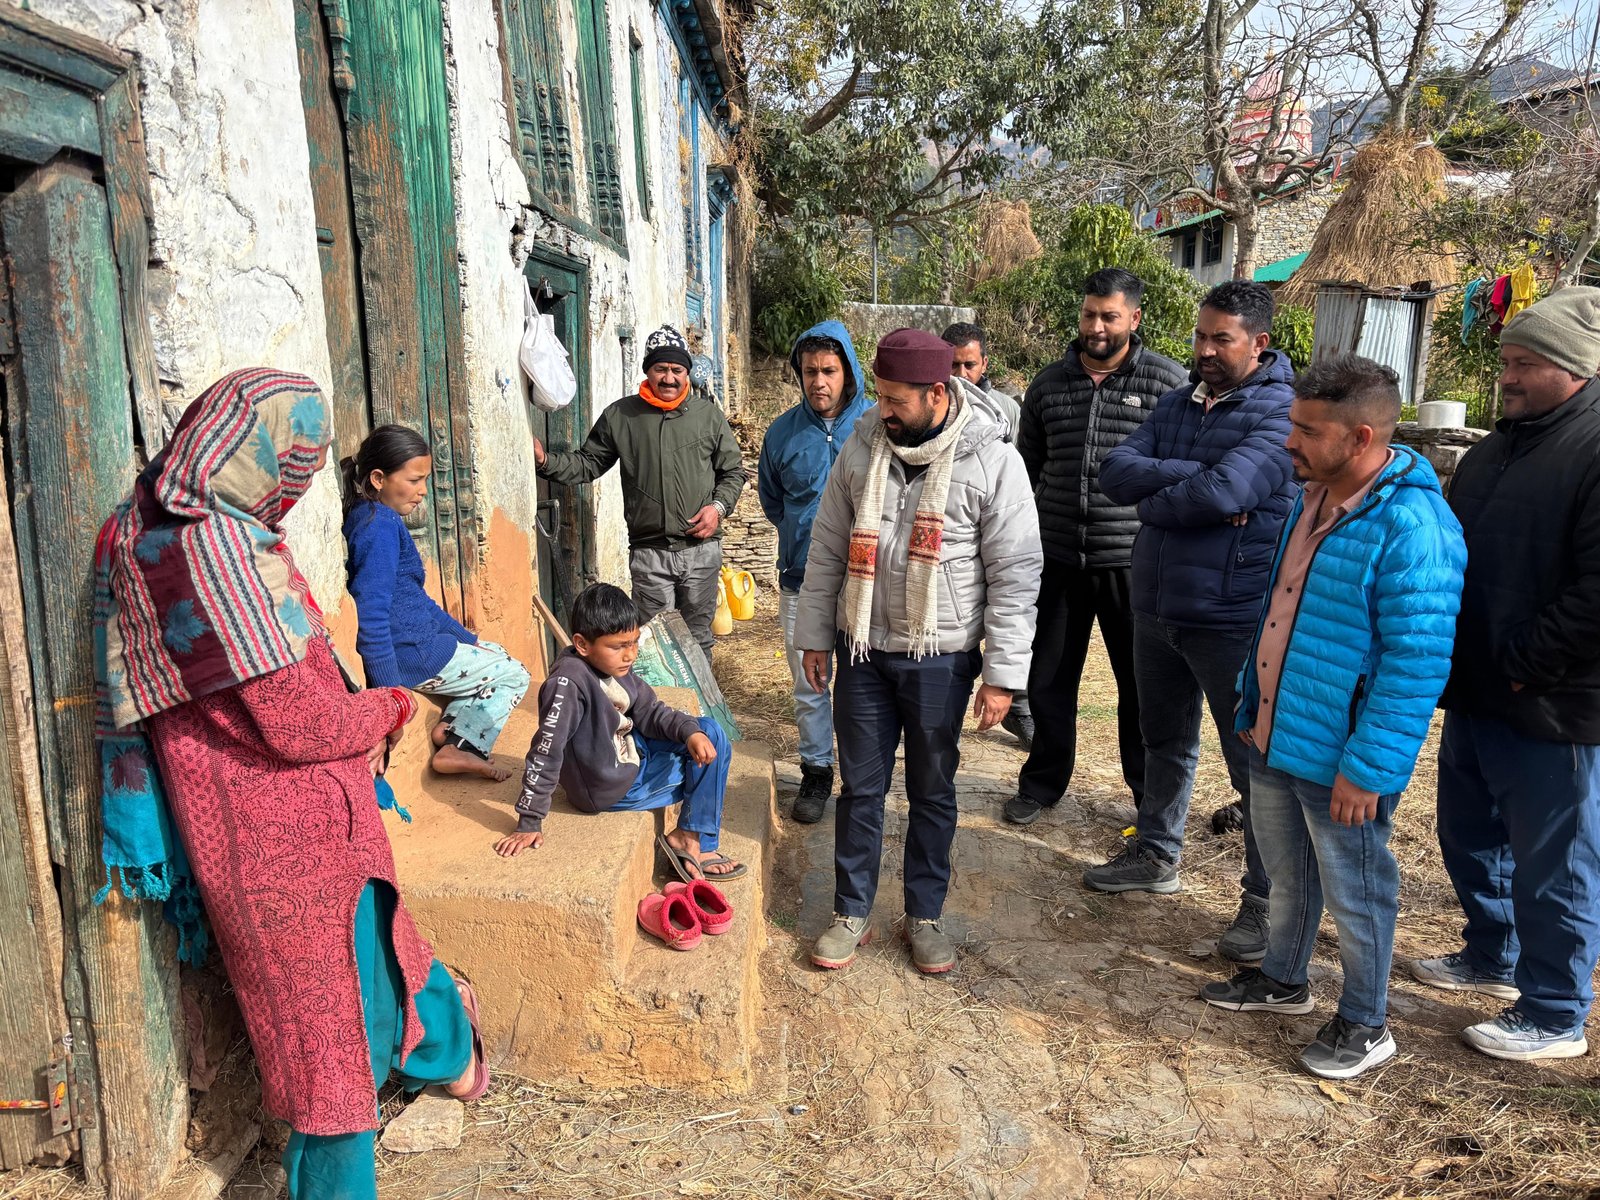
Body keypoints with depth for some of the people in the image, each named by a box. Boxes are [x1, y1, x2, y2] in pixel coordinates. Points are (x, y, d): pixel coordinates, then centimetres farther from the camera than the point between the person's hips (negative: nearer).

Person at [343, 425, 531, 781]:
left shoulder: (377, 519, 10)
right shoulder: (381, 526, -22)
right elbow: (371, 616, -28)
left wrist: (465, 637, 21)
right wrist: (390, 694, -28)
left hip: (419, 638, 10)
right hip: (409, 654, -10)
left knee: (498, 655, 25)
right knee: (515, 675, 5)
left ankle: (451, 727, 11)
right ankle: (460, 749, 0)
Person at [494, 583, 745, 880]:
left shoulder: (612, 664, -8)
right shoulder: (568, 683, -32)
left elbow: (649, 711, 1)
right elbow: (546, 753, -31)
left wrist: (690, 731, -16)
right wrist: (529, 824, -27)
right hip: (613, 790, -8)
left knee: (710, 733, 10)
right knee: (705, 769, -3)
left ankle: (690, 837, 12)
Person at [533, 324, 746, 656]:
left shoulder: (709, 415, 5)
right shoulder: (619, 416, 3)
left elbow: (732, 473, 11)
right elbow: (587, 464, 10)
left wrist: (718, 506, -5)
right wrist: (547, 461, -5)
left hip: (702, 550, 1)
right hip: (648, 552, -1)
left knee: (699, 637, 12)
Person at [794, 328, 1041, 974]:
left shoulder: (992, 461, -11)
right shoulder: (862, 446, -1)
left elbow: (1015, 575, -9)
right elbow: (828, 549, 7)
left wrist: (1003, 674, -10)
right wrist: (814, 635, 8)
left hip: (941, 659, -2)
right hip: (863, 651, 3)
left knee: (933, 791, 12)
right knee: (860, 786, 11)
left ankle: (925, 915, 30)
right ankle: (852, 912, 27)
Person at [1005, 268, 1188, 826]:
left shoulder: (1170, 382, -4)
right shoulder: (1048, 384, 7)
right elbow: (1026, 470, 15)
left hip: (1134, 564, -3)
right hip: (1057, 559, 3)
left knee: (1142, 685, 10)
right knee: (1047, 678, 14)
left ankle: (1153, 795, 28)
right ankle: (1043, 781, 33)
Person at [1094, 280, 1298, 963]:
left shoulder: (1283, 413, -13)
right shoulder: (1178, 405, 9)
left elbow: (1225, 492, -28)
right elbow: (1115, 473, -5)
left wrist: (1153, 498, -10)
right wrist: (1194, 477, -19)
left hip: (1233, 619, -7)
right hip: (1155, 609, 7)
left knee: (1254, 760, 3)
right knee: (1164, 739, 22)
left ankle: (1268, 899, 18)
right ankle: (1156, 855, 40)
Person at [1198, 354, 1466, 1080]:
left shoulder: (1410, 528, -24)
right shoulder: (1310, 498, 4)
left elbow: (1417, 666, -23)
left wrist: (1367, 768, -22)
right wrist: (1251, 705, 17)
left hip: (1339, 758, -8)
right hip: (1273, 737, 8)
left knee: (1354, 895, 12)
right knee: (1285, 875, 25)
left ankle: (1365, 1025, 33)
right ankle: (1283, 981, 46)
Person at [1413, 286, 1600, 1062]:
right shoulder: (1501, 443, 12)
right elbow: (1454, 552, 18)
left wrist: (1523, 667, -18)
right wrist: (1455, 661, 7)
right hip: (1475, 694, 9)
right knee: (1471, 837, 22)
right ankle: (1491, 957, 42)